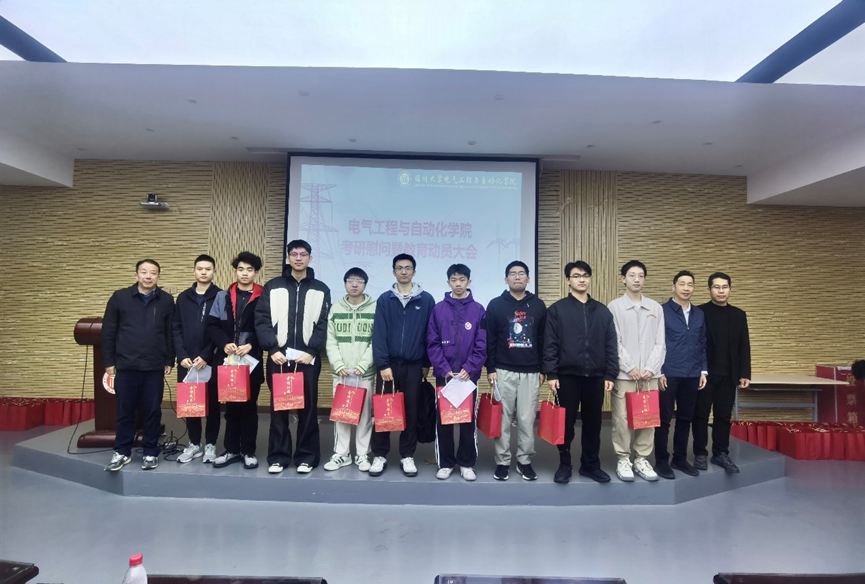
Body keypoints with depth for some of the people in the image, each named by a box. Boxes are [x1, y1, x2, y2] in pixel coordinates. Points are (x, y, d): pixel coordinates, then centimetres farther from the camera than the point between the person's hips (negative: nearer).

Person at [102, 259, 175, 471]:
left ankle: (151, 452, 20)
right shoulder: (120, 297, 1)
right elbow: (108, 332, 3)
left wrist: (169, 361, 4)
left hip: (155, 367, 0)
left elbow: (171, 334, 6)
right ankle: (122, 452, 24)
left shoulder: (166, 300, 3)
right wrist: (109, 362, 2)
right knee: (125, 411, 9)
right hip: (126, 366, 0)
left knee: (153, 411, 7)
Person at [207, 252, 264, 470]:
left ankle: (248, 451, 17)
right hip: (227, 359, 3)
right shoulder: (222, 297, 10)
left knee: (249, 406, 6)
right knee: (230, 406, 11)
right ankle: (231, 450, 23)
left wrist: (251, 345, -17)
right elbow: (212, 325, 4)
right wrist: (225, 343, -12)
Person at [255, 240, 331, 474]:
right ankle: (278, 456, 17)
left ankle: (306, 456, 16)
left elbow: (324, 325, 1)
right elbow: (262, 321, 1)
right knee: (278, 408, 7)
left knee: (308, 408, 5)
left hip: (308, 359, 0)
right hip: (278, 358, 0)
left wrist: (311, 352, -10)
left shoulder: (321, 290, 7)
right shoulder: (272, 287, 6)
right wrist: (273, 349, -10)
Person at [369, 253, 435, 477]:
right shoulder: (384, 300, 2)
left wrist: (427, 363, 5)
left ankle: (407, 456, 20)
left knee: (411, 411, 7)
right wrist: (382, 364, -10)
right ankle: (380, 455, 17)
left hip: (414, 365, 0)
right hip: (388, 364, 0)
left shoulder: (426, 300, 2)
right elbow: (379, 334, -4)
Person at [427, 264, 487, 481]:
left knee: (469, 421, 7)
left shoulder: (478, 310, 2)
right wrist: (444, 369, -11)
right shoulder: (438, 309, 2)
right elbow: (432, 344, -1)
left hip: (469, 374, 0)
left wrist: (469, 369, -12)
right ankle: (445, 463, 20)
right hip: (444, 374, 0)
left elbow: (482, 345, -2)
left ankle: (467, 464, 21)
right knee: (443, 420, 7)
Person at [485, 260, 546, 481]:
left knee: (527, 420, 6)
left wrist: (543, 368, 6)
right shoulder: (496, 305, 1)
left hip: (531, 372, 2)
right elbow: (489, 340, 0)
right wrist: (490, 368, -5)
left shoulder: (538, 305, 7)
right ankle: (502, 462, 16)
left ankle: (525, 461, 19)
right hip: (503, 371, -1)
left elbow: (544, 339, 9)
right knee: (503, 419, 4)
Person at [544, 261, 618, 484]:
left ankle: (591, 465, 26)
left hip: (595, 376, 3)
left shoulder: (602, 311, 9)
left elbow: (611, 345, 8)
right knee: (566, 422, 6)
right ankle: (564, 465, 21)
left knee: (593, 423, 11)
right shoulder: (557, 309, 0)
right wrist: (551, 374, -9)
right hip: (567, 376, -3)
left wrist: (610, 374, 3)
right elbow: (550, 345, -4)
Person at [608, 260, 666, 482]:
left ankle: (642, 460, 19)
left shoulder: (656, 307, 9)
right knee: (623, 419, 0)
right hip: (624, 374, -3)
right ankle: (623, 460, 12)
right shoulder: (615, 307, 0)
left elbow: (660, 342, 6)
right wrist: (630, 367, -9)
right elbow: (614, 342, -4)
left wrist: (651, 368, -5)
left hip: (650, 374, 3)